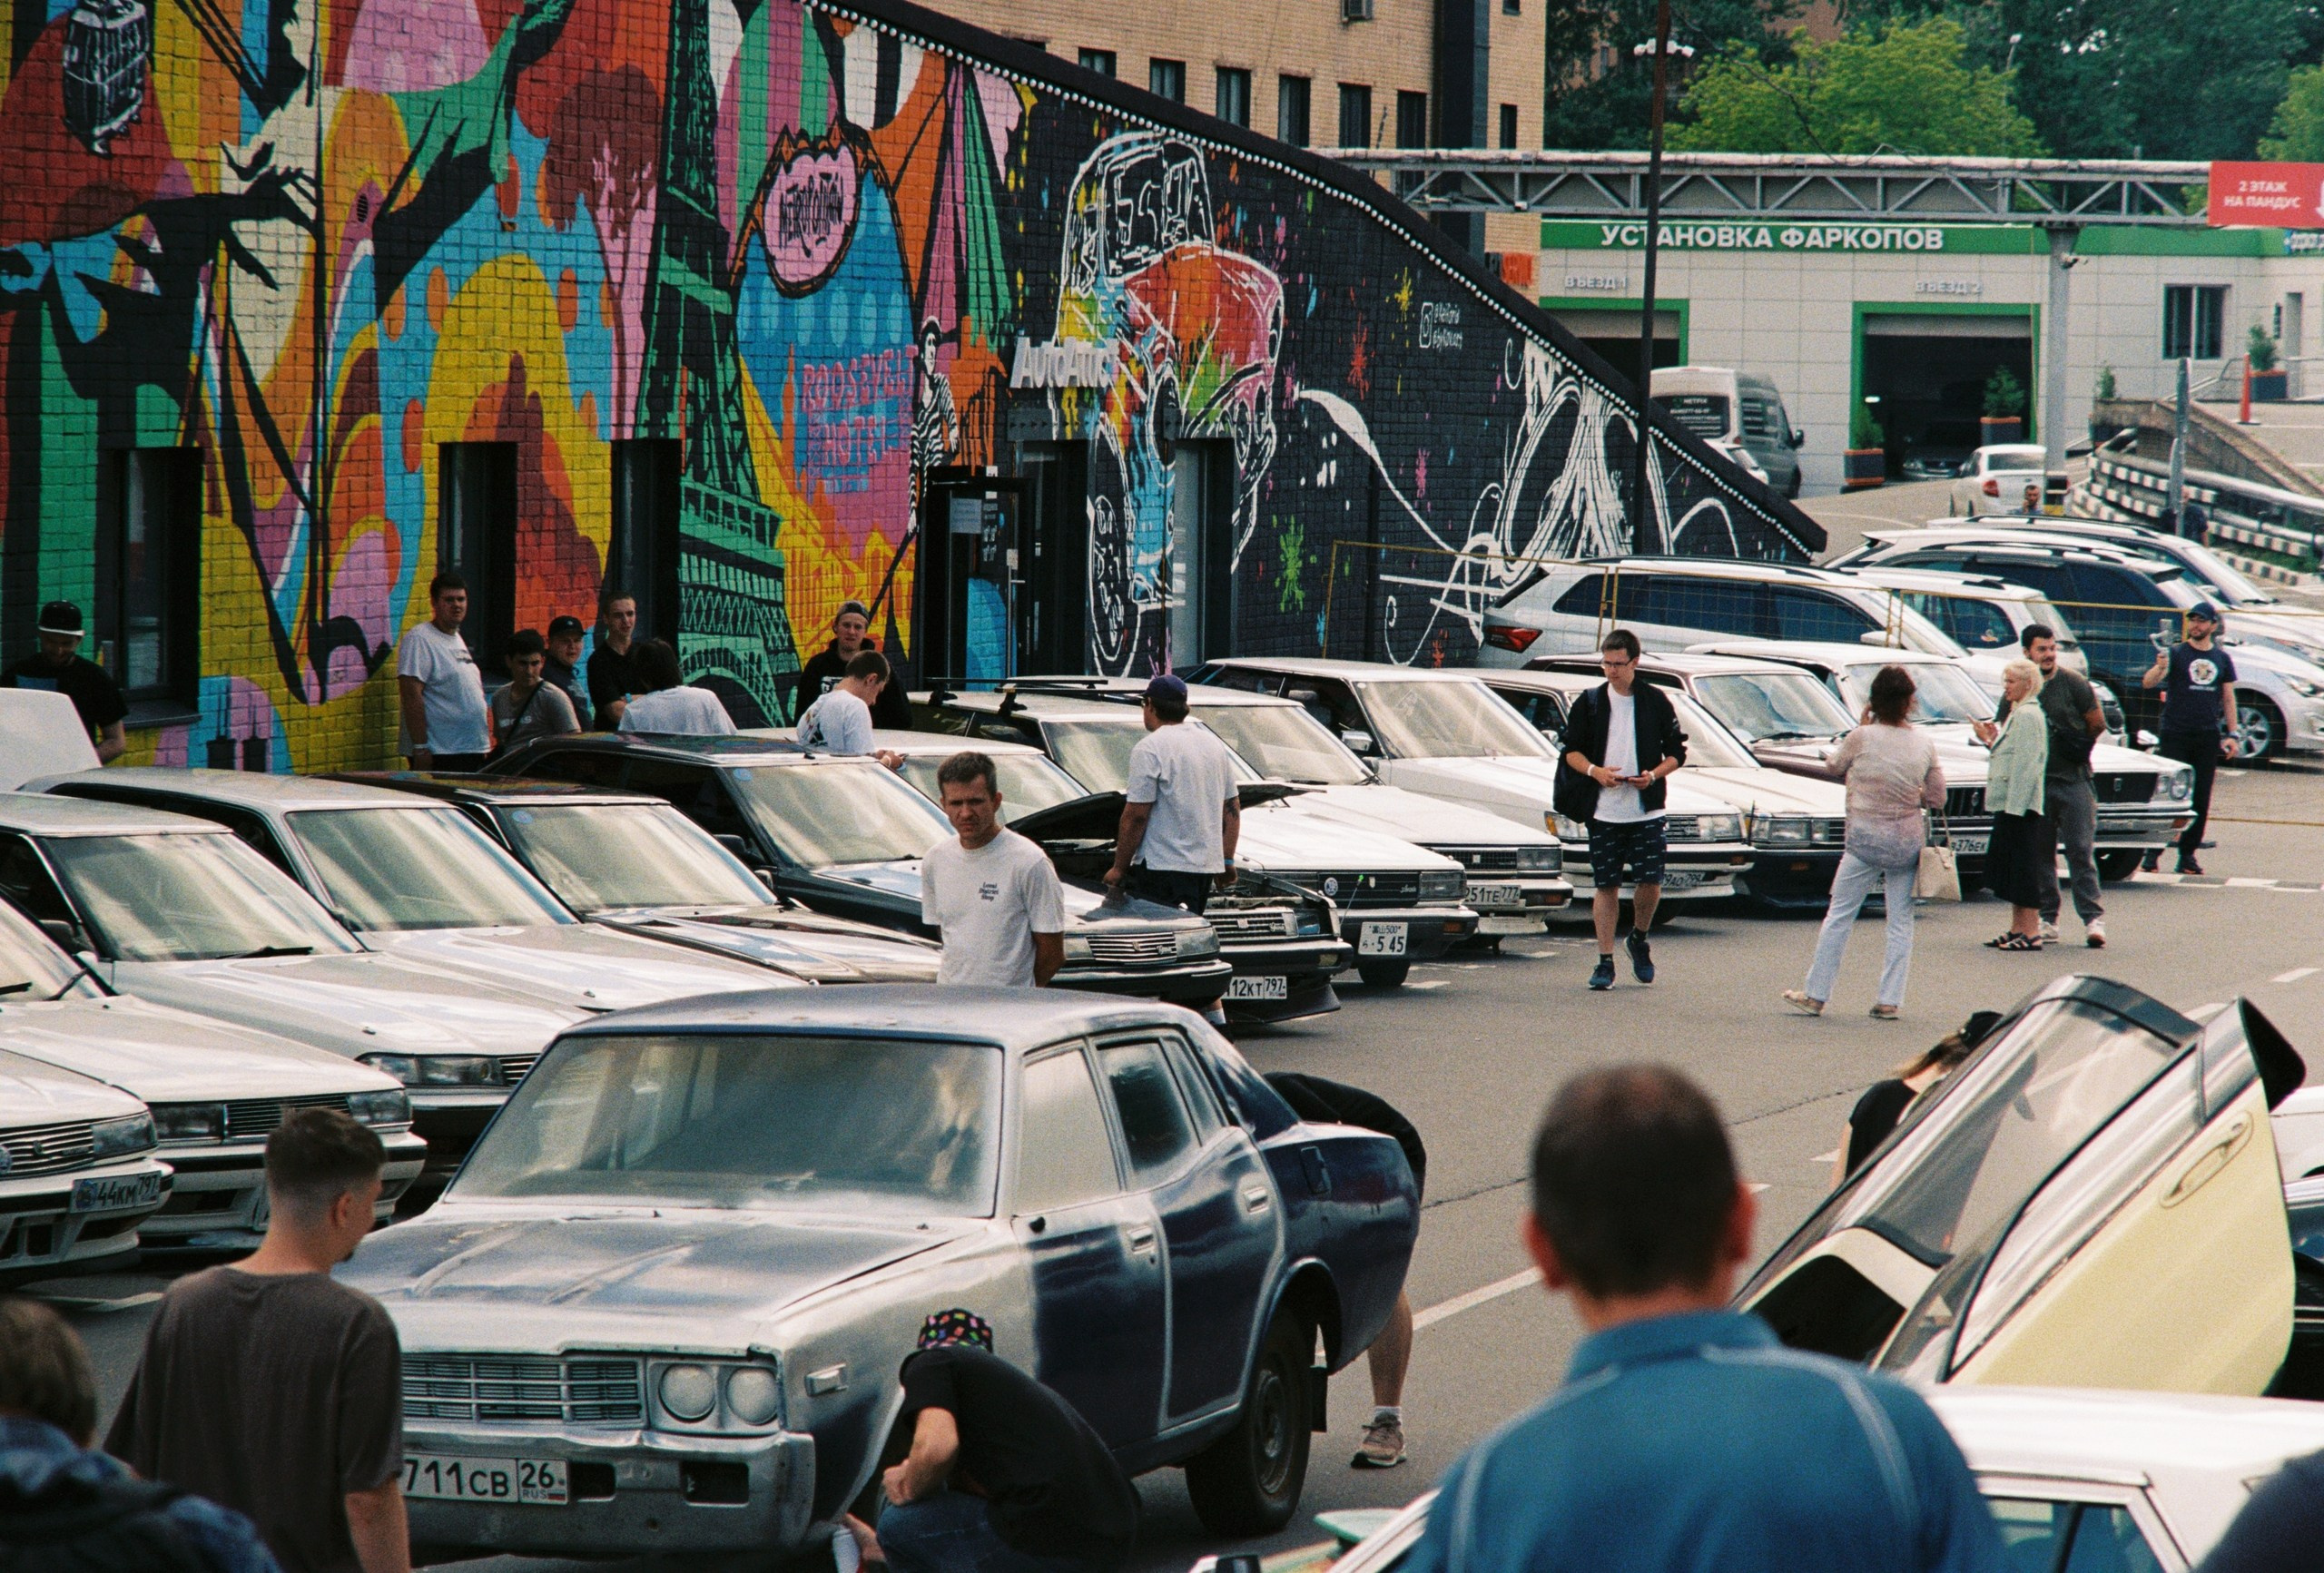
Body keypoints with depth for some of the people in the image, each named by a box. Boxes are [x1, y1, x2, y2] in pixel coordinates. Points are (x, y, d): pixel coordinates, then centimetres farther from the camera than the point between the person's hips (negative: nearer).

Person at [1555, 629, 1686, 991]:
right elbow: (1569, 749, 6)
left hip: (1646, 811, -1)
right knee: (1606, 885, 0)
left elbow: (1676, 752, 8)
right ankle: (1605, 962, 5)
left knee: (1650, 881, -7)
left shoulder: (1656, 702, 3)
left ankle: (1639, 940, 20)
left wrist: (1653, 775, -11)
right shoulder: (1590, 702, 5)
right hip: (1603, 810, 1)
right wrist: (1594, 771, -13)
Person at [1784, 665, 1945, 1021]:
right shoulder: (1924, 744, -2)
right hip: (1908, 841, 3)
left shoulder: (1863, 738, -12)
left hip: (1866, 839, -3)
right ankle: (1890, 1000, 7)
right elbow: (1937, 797, 5)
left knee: (1839, 916, 6)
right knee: (1900, 921, 10)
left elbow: (1832, 767, 7)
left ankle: (1815, 995, 9)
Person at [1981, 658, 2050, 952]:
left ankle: (2031, 933, -7)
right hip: (2009, 805, 11)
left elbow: (2025, 764, -20)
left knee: (2023, 868, -8)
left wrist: (2014, 806, -23)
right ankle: (2018, 929, 19)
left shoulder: (2028, 716, -14)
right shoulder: (2017, 713, 19)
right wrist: (1993, 743, 10)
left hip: (2020, 806, -11)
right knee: (2008, 869, 13)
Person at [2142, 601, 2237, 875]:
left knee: (2201, 798, 4)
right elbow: (2148, 683, -14)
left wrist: (2231, 734, 8)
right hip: (2175, 735, -3)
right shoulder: (2176, 654, -1)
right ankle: (2154, 851, -2)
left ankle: (2188, 853, 10)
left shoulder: (2222, 659, 11)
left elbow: (2228, 698, 16)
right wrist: (2160, 667, -36)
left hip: (2207, 738, 3)